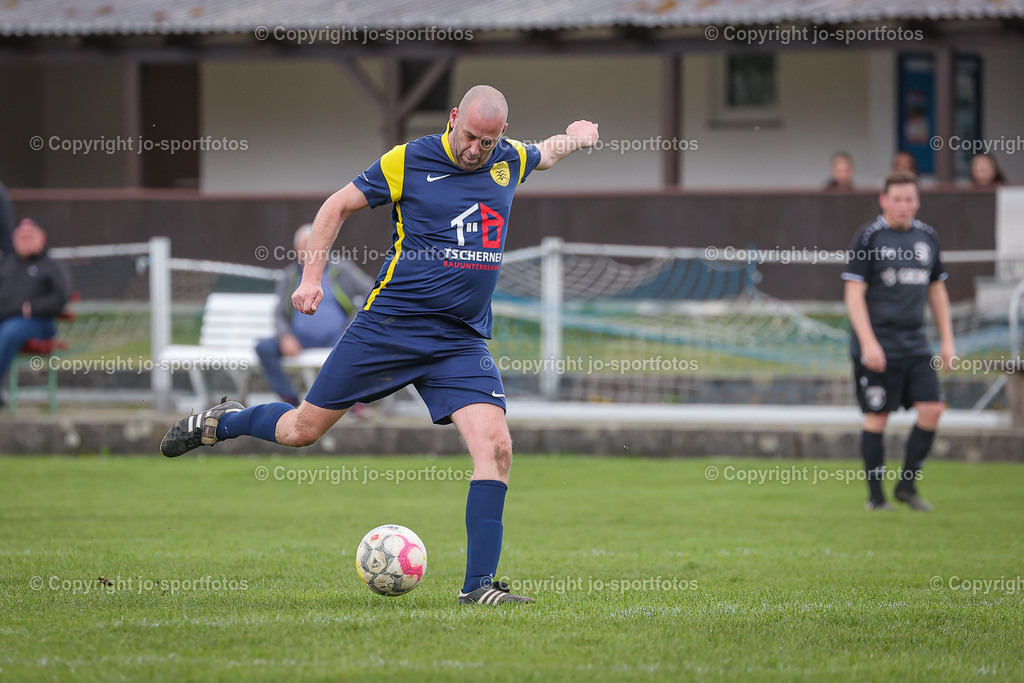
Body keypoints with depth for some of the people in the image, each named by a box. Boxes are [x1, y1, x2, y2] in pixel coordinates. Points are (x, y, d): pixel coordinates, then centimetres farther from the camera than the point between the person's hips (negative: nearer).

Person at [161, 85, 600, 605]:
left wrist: (573, 137, 20)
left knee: (496, 448, -16)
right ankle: (221, 422, 35)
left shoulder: (510, 161, 6)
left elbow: (544, 154, 34)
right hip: (391, 323, -3)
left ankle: (479, 584, -12)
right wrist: (311, 275, -1)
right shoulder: (407, 162, -7)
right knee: (302, 430, 4)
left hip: (462, 342, 3)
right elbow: (338, 206, 3)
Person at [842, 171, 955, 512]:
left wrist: (947, 340, 14)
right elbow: (854, 294, -9)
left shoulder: (927, 237, 11)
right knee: (876, 419, -2)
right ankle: (876, 496, 8)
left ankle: (907, 485, 9)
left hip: (916, 344, 5)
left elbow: (937, 290, 20)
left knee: (932, 409, -5)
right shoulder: (869, 237, -6)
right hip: (877, 348, -5)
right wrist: (868, 343, -17)